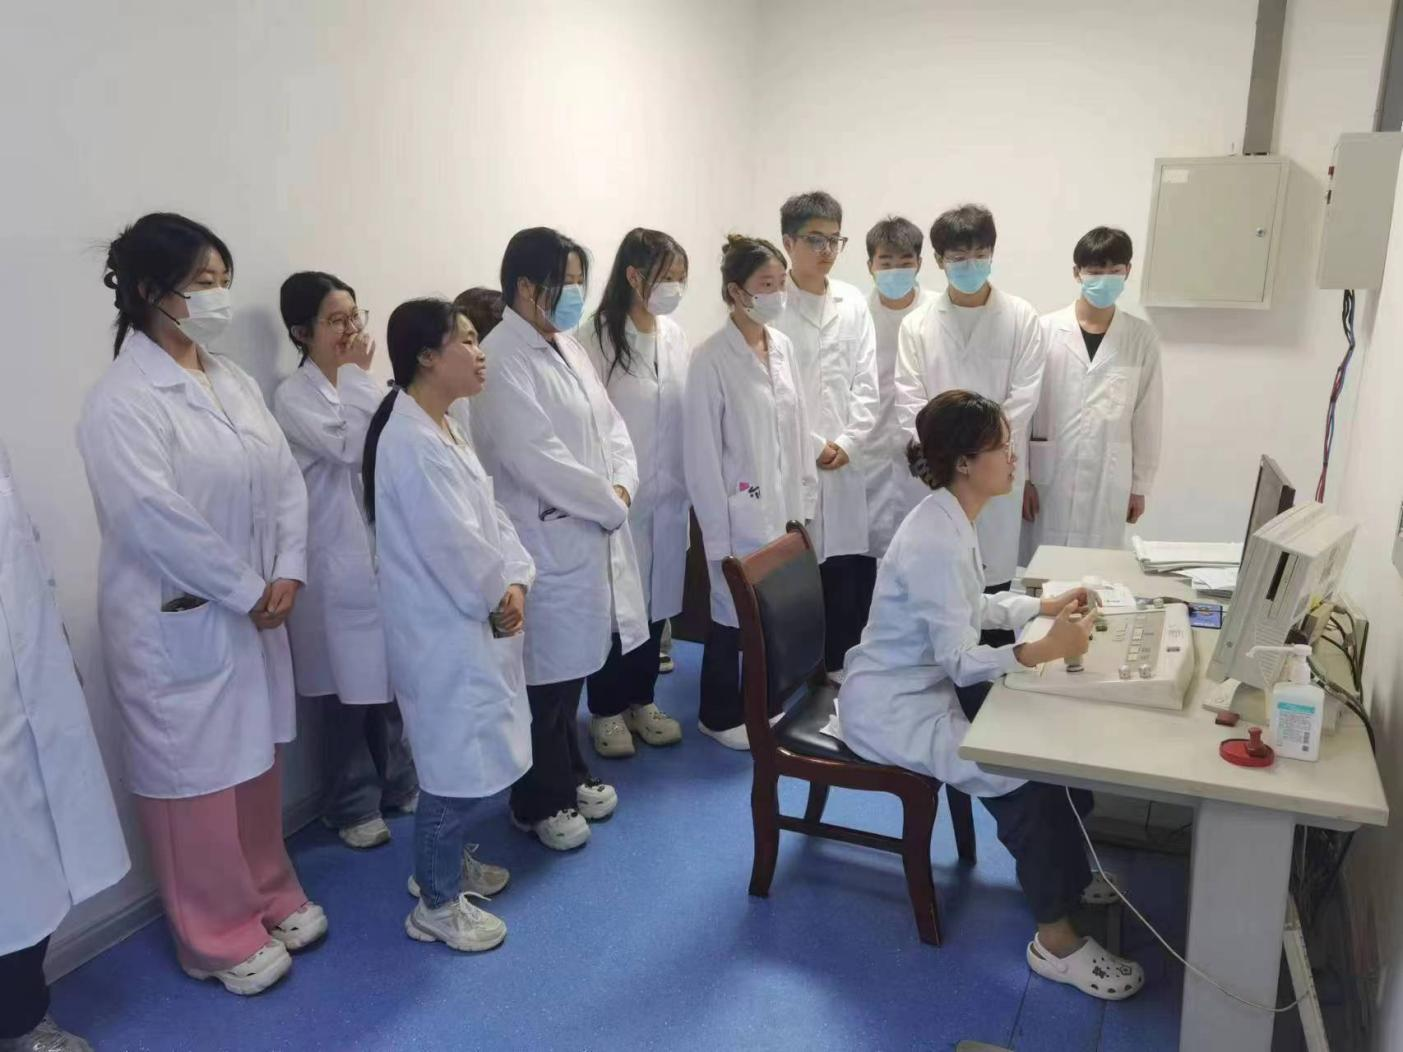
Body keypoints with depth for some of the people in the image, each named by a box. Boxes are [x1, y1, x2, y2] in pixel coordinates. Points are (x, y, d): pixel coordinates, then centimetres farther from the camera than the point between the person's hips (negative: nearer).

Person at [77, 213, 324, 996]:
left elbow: (286, 478, 4)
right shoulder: (121, 402, -16)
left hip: (255, 611, 7)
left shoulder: (233, 380, 6)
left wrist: (286, 573, -7)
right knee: (197, 777, 8)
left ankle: (270, 897, 38)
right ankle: (221, 937, 26)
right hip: (177, 624, -7)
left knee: (257, 762, 19)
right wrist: (248, 591, -15)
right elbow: (156, 518, -23)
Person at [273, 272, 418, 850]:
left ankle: (400, 782, 34)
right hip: (341, 559, -5)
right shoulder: (293, 396, -9)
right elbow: (350, 446, -22)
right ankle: (353, 805, 24)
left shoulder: (363, 384, 8)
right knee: (351, 688, 6)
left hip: (391, 550, 5)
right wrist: (357, 373, -16)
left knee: (396, 677, 15)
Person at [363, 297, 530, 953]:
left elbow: (490, 513, 9)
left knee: (468, 760, 22)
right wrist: (498, 597, -9)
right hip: (446, 629, -10)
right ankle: (437, 904, 19)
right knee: (460, 765, 2)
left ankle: (447, 863, 41)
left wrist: (515, 581, -4)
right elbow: (452, 543, -24)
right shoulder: (410, 441, -23)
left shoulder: (443, 427, 10)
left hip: (472, 621, 10)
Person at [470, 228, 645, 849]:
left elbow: (609, 424, 13)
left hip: (592, 534, 8)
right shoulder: (502, 360, -16)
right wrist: (610, 505, -13)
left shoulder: (569, 347, 10)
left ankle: (571, 776, 37)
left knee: (574, 665, 19)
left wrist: (622, 486, -5)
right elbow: (538, 459, -23)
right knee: (547, 675, 5)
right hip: (545, 543, -8)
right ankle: (539, 802, 24)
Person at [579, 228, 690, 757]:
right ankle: (607, 709, 24)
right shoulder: (597, 338, -13)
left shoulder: (676, 336, 5)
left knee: (656, 600, 15)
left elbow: (690, 415, 8)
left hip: (668, 496, 6)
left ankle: (641, 699, 31)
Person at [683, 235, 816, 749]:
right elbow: (702, 450, -14)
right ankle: (719, 715, 27)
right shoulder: (711, 358, -14)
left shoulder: (782, 346, 5)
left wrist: (806, 495, 9)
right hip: (740, 509, -6)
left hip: (783, 504, 6)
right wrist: (717, 529, -14)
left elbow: (797, 426, 10)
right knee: (733, 613, 7)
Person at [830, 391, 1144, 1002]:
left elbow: (970, 608, 16)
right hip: (893, 709, -10)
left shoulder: (951, 520, 3)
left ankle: (1063, 871, 27)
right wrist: (1044, 650, -38)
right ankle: (1055, 940, 0)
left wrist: (1044, 607, 5)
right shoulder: (935, 540, -28)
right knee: (1029, 774, -18)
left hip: (932, 686, 10)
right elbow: (960, 660, -27)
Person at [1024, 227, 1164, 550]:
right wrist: (1021, 476, -3)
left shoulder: (1143, 338, 1)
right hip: (1051, 477, -1)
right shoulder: (1046, 330, -4)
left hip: (1109, 483, 1)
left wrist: (1140, 485, 7)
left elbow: (1148, 417, 5)